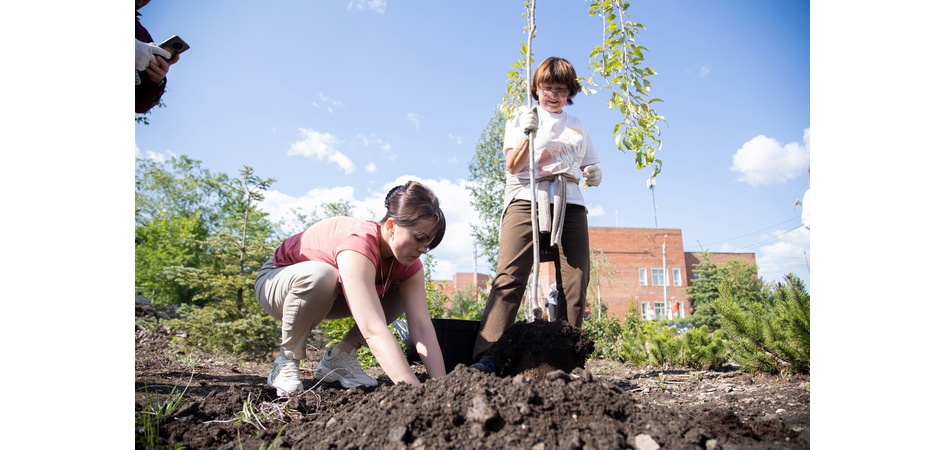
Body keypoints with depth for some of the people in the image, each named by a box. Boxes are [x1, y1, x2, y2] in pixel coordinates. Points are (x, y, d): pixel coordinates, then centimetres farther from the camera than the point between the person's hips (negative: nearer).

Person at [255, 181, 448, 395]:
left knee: (402, 294, -12)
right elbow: (375, 331, -49)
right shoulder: (358, 243, -40)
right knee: (321, 275, -39)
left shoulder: (408, 263, -18)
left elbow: (422, 328, -24)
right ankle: (286, 363, -15)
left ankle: (340, 356, -3)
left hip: (328, 297, 6)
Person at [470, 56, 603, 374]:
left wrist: (594, 175, 3)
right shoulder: (521, 117, 16)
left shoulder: (578, 126, 25)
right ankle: (485, 357, -25)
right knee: (508, 276, -19)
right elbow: (512, 166, 3)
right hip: (526, 200, -3)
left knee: (575, 285, -6)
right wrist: (527, 134, -13)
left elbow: (589, 168, 27)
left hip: (569, 205, 4)